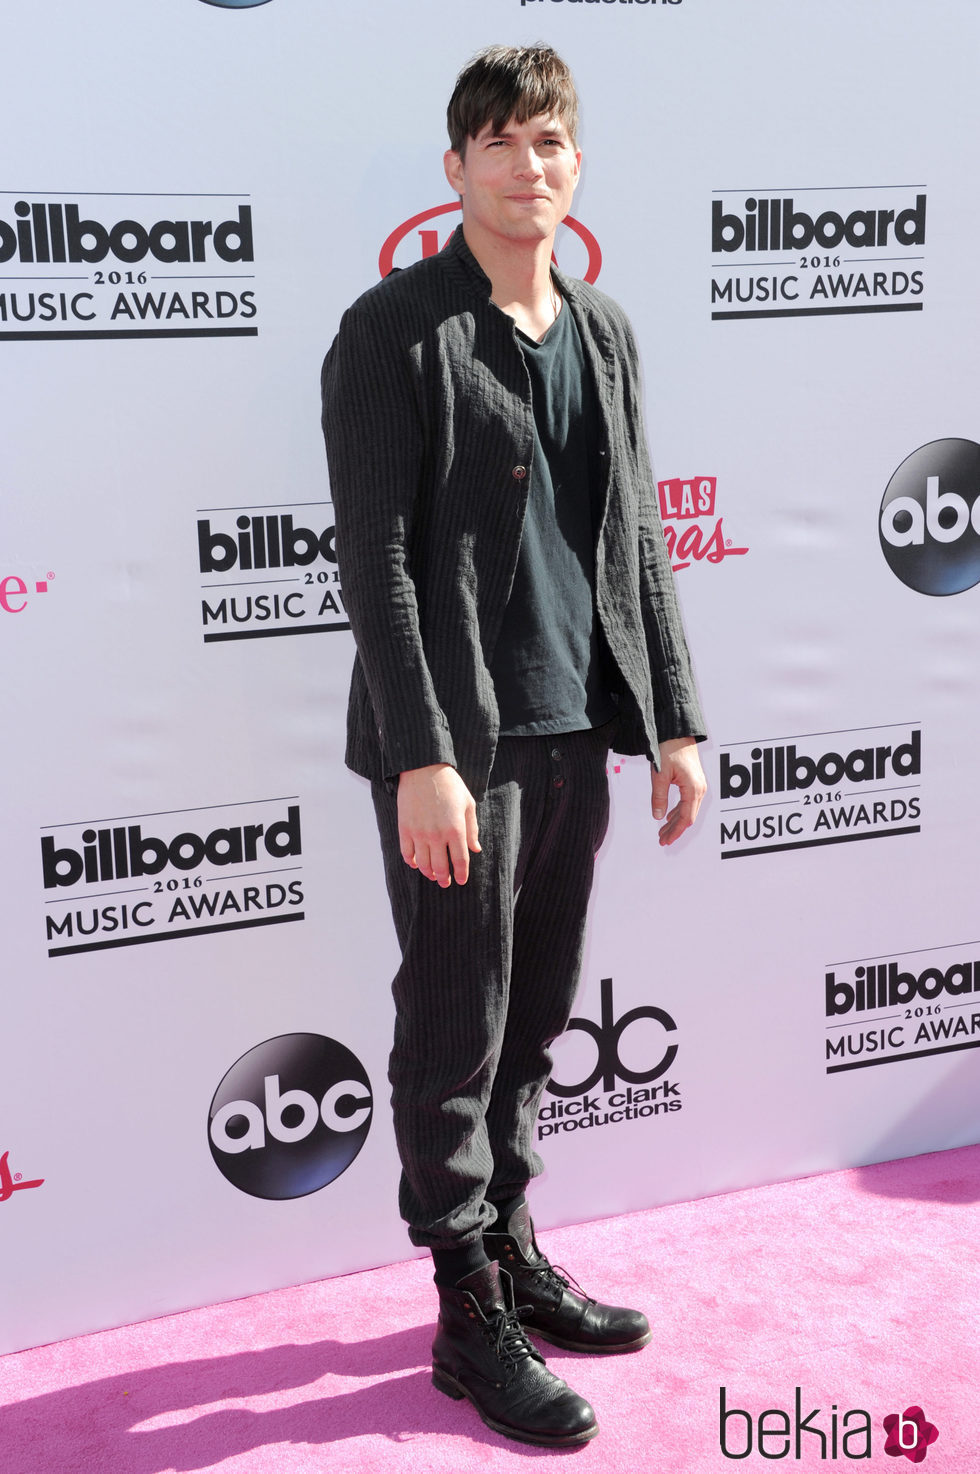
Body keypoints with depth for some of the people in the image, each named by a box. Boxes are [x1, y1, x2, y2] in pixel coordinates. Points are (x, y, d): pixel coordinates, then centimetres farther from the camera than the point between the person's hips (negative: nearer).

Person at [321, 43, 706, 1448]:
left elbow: (636, 538, 14)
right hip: (456, 743, -6)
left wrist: (675, 719, 9)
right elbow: (375, 556, -12)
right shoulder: (393, 331, -7)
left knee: (533, 1021, 16)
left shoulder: (605, 331, 13)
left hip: (573, 733, 6)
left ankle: (513, 1250, 33)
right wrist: (421, 756, -19)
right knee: (454, 1036, 4)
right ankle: (470, 1314, 18)